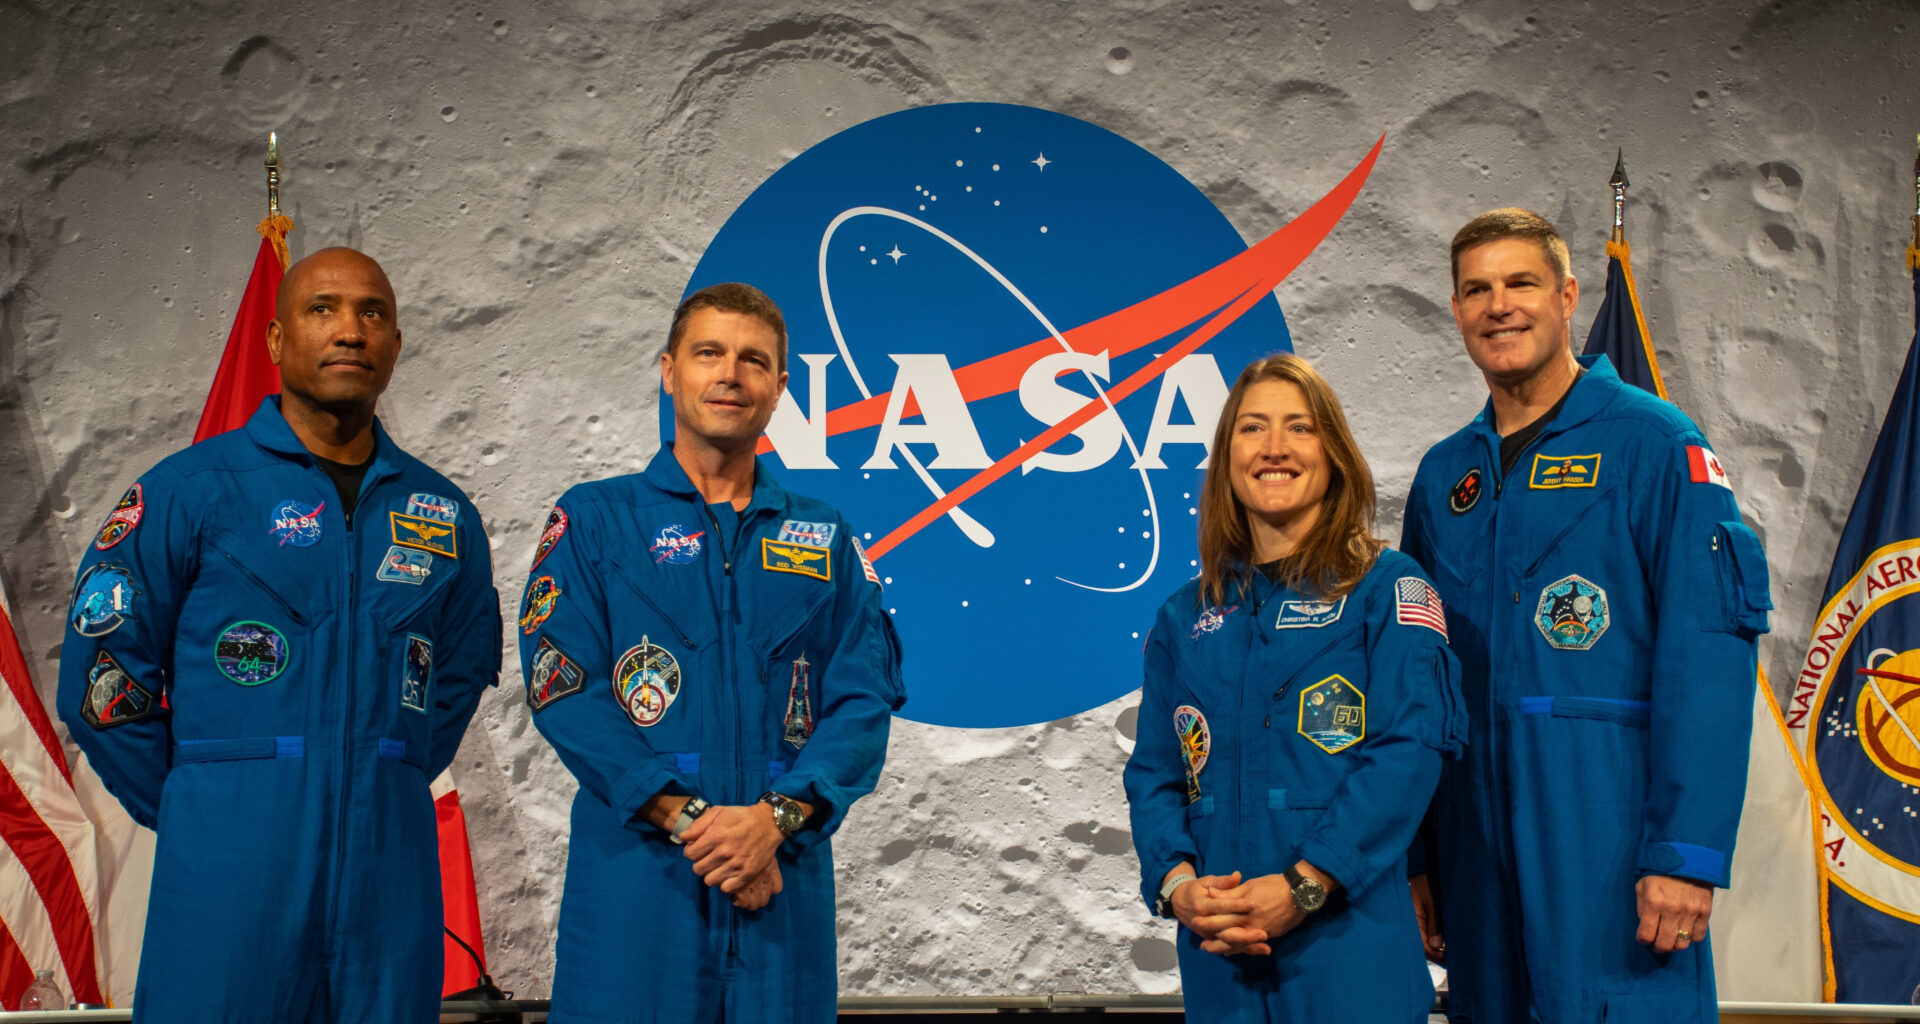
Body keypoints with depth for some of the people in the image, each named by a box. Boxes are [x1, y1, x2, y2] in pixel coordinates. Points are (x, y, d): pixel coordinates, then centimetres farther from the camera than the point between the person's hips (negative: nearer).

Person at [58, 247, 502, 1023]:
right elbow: (101, 675, 1)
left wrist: (382, 794, 13)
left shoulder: (444, 514, 10)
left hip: (392, 873, 3)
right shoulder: (189, 491, -1)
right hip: (232, 873, -3)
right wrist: (195, 811, 3)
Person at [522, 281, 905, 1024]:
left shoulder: (823, 539, 11)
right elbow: (563, 688, -5)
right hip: (635, 873, -2)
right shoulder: (593, 520, 4)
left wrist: (774, 817, -13)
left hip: (784, 872, 2)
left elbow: (866, 696, 2)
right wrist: (688, 818, -14)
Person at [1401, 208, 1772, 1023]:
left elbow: (1709, 654, -11)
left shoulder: (1654, 443, -4)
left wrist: (1688, 853, -18)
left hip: (1612, 841, -5)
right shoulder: (1443, 474, 12)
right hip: (1478, 842, 5)